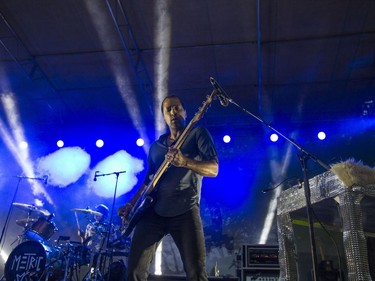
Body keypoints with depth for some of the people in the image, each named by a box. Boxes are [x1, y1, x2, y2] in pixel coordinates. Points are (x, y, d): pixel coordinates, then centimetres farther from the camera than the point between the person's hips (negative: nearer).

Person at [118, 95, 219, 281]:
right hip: (153, 212, 5)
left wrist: (185, 162, -25)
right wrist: (131, 204, 10)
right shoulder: (156, 146, 20)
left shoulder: (198, 134, 5)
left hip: (185, 212, -4)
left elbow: (214, 169, -8)